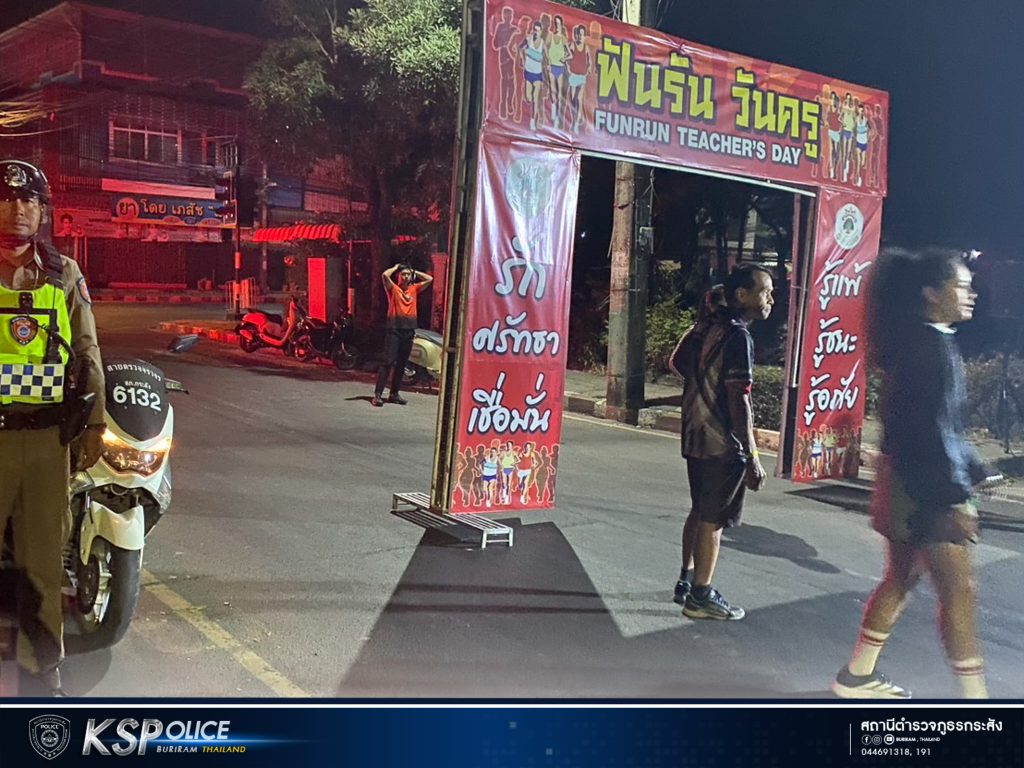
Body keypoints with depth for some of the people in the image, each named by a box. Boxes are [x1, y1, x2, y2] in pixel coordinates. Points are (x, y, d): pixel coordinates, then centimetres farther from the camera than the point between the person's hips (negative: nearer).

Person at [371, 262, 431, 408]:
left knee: (401, 364, 9)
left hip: (409, 330, 5)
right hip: (394, 329, -5)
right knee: (388, 361, -10)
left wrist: (414, 272, 15)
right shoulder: (393, 288, 1)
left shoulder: (414, 289, 14)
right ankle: (378, 394, -12)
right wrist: (396, 267, 1)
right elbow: (385, 275, -16)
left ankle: (394, 393, 17)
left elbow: (429, 279, 16)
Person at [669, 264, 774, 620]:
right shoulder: (738, 336, -18)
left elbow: (677, 362, 23)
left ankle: (686, 582, 28)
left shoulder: (705, 328, 7)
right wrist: (752, 456, -19)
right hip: (723, 443, -8)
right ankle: (701, 596, 9)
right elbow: (738, 400, -21)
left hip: (696, 437, 8)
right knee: (713, 520, 1)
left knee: (699, 511, 18)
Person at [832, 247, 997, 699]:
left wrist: (973, 471, 20)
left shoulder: (927, 341, 13)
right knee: (958, 589, -4)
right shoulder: (929, 345, -18)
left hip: (911, 483, 10)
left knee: (900, 579, 16)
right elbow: (928, 430, -23)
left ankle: (858, 676, 27)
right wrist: (952, 499, -22)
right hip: (924, 489, -10)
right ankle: (974, 695, 4)